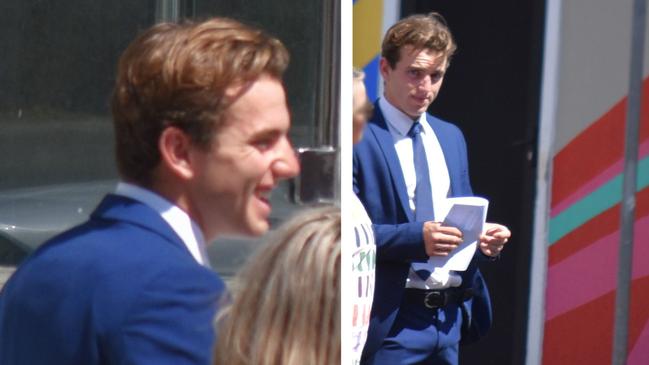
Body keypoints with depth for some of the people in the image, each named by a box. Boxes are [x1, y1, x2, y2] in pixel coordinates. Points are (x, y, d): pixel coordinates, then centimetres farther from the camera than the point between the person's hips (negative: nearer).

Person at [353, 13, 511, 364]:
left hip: (450, 316, 7)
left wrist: (483, 237, 0)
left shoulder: (451, 137, 15)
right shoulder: (358, 137, -9)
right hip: (391, 320, -7)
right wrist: (416, 237, -25)